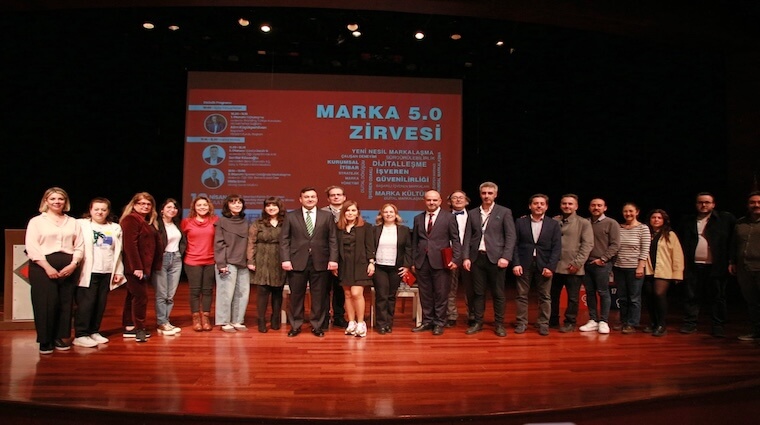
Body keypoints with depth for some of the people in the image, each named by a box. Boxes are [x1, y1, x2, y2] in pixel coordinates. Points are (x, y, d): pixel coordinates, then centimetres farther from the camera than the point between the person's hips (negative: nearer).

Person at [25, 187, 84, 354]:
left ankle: (60, 337, 14)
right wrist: (47, 267, -14)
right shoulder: (36, 221, 5)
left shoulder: (72, 222, 14)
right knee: (46, 303, -3)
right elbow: (31, 247, -5)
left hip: (68, 267, 3)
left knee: (65, 303, 4)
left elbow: (79, 246, 7)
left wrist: (73, 264, -9)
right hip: (43, 267, -3)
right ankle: (45, 341, 8)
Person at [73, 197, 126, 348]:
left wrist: (118, 271, 8)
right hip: (88, 272, -4)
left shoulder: (115, 228, 13)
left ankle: (94, 331, 20)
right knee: (86, 303, -4)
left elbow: (117, 252, 11)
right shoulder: (81, 224, 3)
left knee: (101, 303, 8)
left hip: (107, 273, 4)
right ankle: (80, 335, 3)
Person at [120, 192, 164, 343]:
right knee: (141, 296, -8)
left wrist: (150, 267, 11)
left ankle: (129, 327, 22)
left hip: (144, 266, 9)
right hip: (135, 266, -9)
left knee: (133, 296, 14)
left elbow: (155, 244, 17)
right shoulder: (131, 219, -11)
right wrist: (136, 267, -24)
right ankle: (139, 329, 0)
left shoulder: (148, 222, 17)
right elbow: (130, 244, -20)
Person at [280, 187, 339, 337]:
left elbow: (333, 240, 4)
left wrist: (333, 259, -5)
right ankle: (295, 326, 20)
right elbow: (284, 240, 3)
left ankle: (317, 326, 19)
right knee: (296, 295, 6)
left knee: (319, 296, 6)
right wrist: (285, 259, -8)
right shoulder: (290, 216, 7)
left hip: (320, 262, 0)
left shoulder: (327, 216, 8)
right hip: (297, 262, 0)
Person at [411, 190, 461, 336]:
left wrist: (455, 259, -9)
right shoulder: (418, 218, 13)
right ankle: (427, 321, 20)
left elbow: (455, 240, 0)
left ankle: (439, 323, 13)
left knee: (441, 294, 2)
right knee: (425, 294, 8)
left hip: (440, 262, -3)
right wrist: (413, 261, 8)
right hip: (422, 262, 3)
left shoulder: (449, 217, 2)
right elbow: (414, 241, 13)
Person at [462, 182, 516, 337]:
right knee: (478, 292, 7)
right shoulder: (472, 213, 10)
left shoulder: (504, 212, 2)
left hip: (495, 258, -2)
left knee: (498, 293, 4)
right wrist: (466, 257, -1)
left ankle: (499, 324, 15)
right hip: (477, 257, 3)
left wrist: (506, 257, -13)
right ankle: (478, 323, 17)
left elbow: (511, 236, -3)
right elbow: (468, 237, 9)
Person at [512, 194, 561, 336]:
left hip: (544, 265, 0)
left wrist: (550, 267, -9)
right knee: (522, 295, 5)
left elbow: (556, 248, 0)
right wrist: (516, 263, -9)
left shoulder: (553, 224, 5)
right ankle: (522, 323, 15)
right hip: (524, 264, 0)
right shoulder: (520, 222, 4)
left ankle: (543, 324, 16)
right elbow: (515, 244, 1)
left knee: (545, 297, 5)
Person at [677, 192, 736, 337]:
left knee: (717, 297, 6)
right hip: (693, 266, 2)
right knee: (691, 296, 5)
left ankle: (718, 326, 14)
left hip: (716, 266, -2)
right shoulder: (688, 222, 11)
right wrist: (681, 263, 6)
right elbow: (681, 243, 14)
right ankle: (690, 323, 13)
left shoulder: (726, 219, 4)